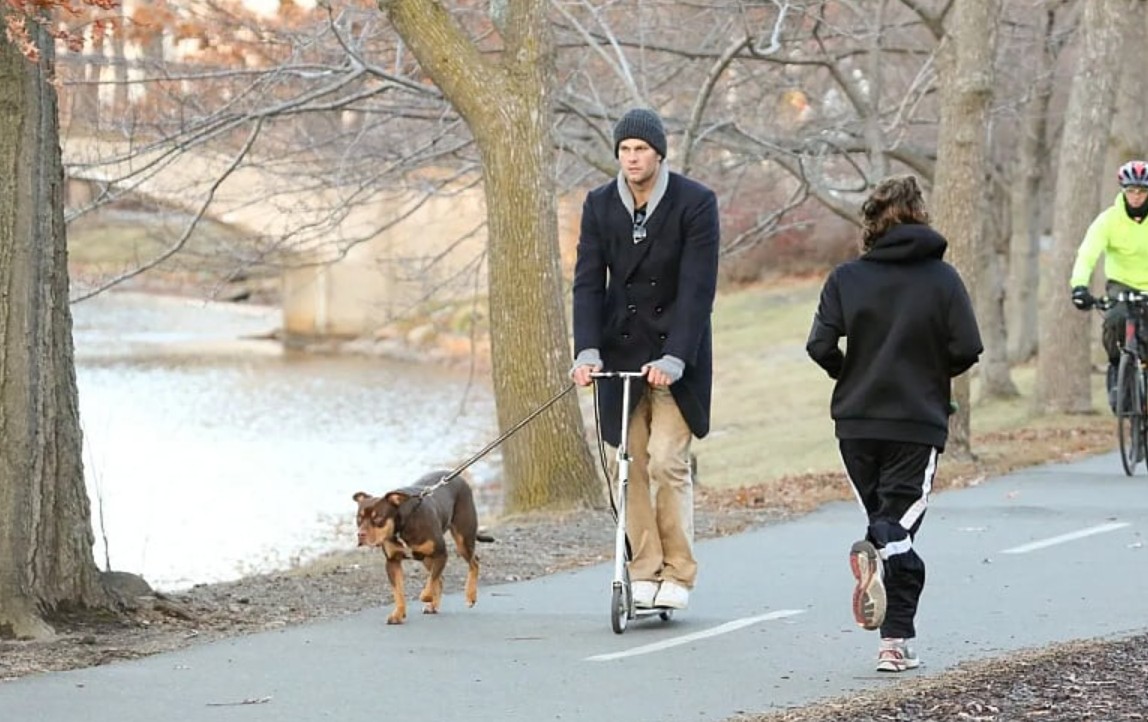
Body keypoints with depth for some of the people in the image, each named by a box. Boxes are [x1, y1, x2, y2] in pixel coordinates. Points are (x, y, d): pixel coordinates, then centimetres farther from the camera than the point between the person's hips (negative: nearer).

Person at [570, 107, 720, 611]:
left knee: (668, 461, -10)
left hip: (676, 351, -4)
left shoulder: (695, 203, -10)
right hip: (621, 350, 4)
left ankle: (677, 573, -1)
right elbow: (588, 281, -2)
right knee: (632, 465, 1)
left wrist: (673, 358, -24)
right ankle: (644, 570, 7)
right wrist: (587, 351, -15)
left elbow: (698, 287, -15)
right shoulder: (600, 205, 2)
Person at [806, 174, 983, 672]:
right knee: (900, 524, 1)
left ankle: (896, 642, 0)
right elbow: (967, 349, -8)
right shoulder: (942, 277, -3)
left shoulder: (846, 278, -1)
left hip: (857, 424, 2)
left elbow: (820, 346, -9)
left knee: (880, 514, 14)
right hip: (919, 422, -2)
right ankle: (879, 551, -33)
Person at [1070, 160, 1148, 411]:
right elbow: (1087, 254, -21)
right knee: (1115, 319, -32)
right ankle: (1115, 367, -7)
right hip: (1122, 285, -1)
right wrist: (1079, 286, -38)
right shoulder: (1109, 220, -11)